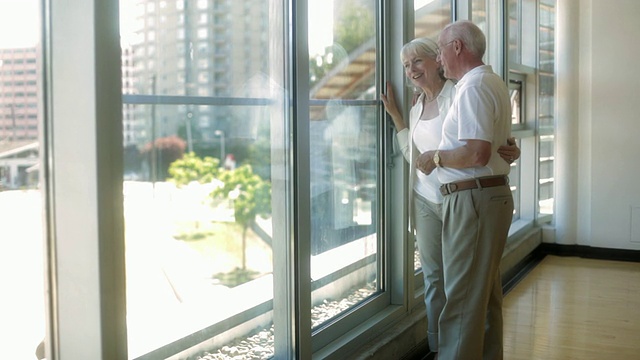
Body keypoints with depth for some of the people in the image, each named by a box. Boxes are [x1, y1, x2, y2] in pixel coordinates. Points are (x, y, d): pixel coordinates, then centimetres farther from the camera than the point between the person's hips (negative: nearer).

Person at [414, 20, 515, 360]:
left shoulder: (473, 88, -16)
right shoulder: (492, 82, 17)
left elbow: (477, 154, -25)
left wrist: (435, 157, -10)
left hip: (473, 199, -11)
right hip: (495, 194, 11)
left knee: (462, 296, -6)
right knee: (487, 291, 18)